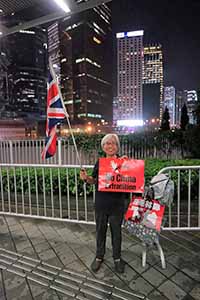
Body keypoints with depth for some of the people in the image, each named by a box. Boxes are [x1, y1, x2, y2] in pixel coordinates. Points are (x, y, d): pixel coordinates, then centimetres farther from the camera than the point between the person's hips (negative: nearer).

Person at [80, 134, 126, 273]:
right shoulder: (99, 162, 1)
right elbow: (95, 181, 9)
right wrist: (86, 178, -11)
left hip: (117, 204, -2)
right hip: (101, 203, 2)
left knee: (116, 231, 16)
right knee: (100, 230, 18)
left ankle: (117, 258, 38)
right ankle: (99, 256, 40)